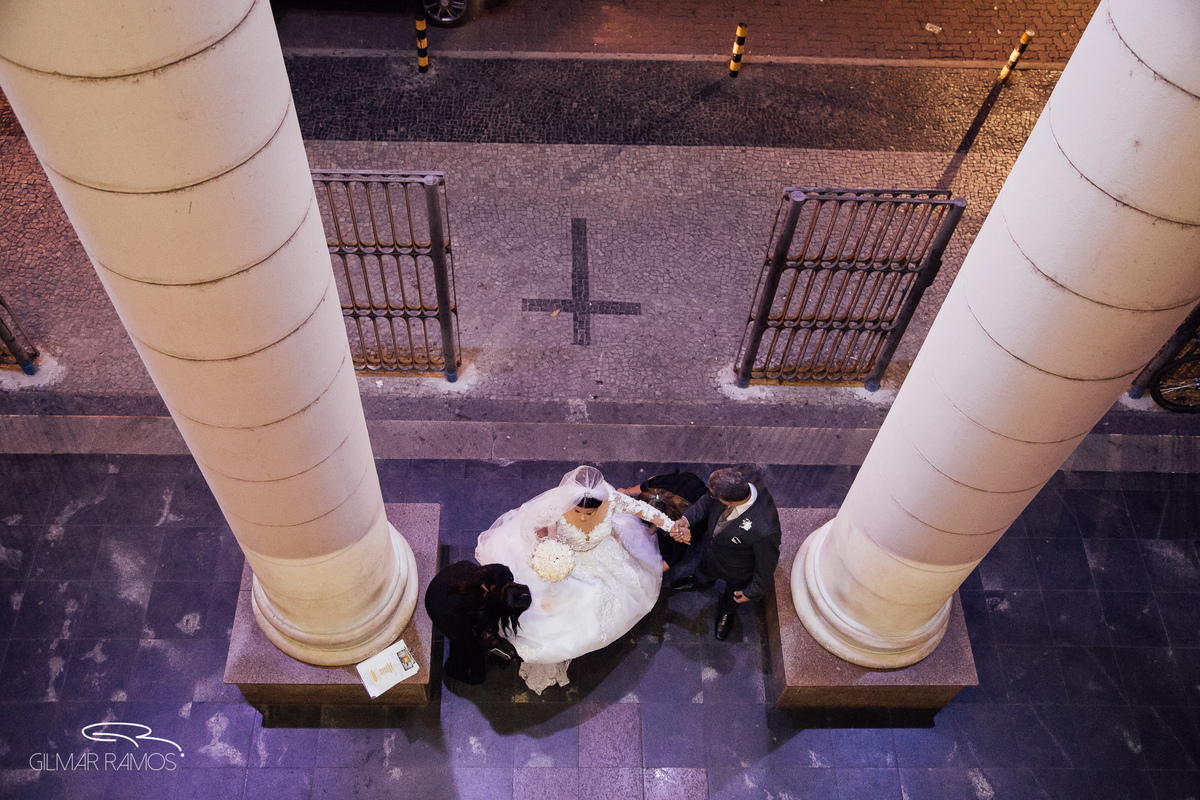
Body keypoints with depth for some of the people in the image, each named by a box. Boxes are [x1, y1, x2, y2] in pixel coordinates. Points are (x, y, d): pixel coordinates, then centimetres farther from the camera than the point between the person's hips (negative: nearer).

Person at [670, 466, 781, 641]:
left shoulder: (764, 531, -51)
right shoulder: (744, 474, -37)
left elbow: (766, 564, -28)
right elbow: (709, 500, -16)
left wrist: (753, 592, -10)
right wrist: (687, 520, -32)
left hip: (738, 572, -4)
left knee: (732, 597, 33)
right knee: (706, 571, 39)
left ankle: (726, 612, 68)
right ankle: (700, 582, 74)